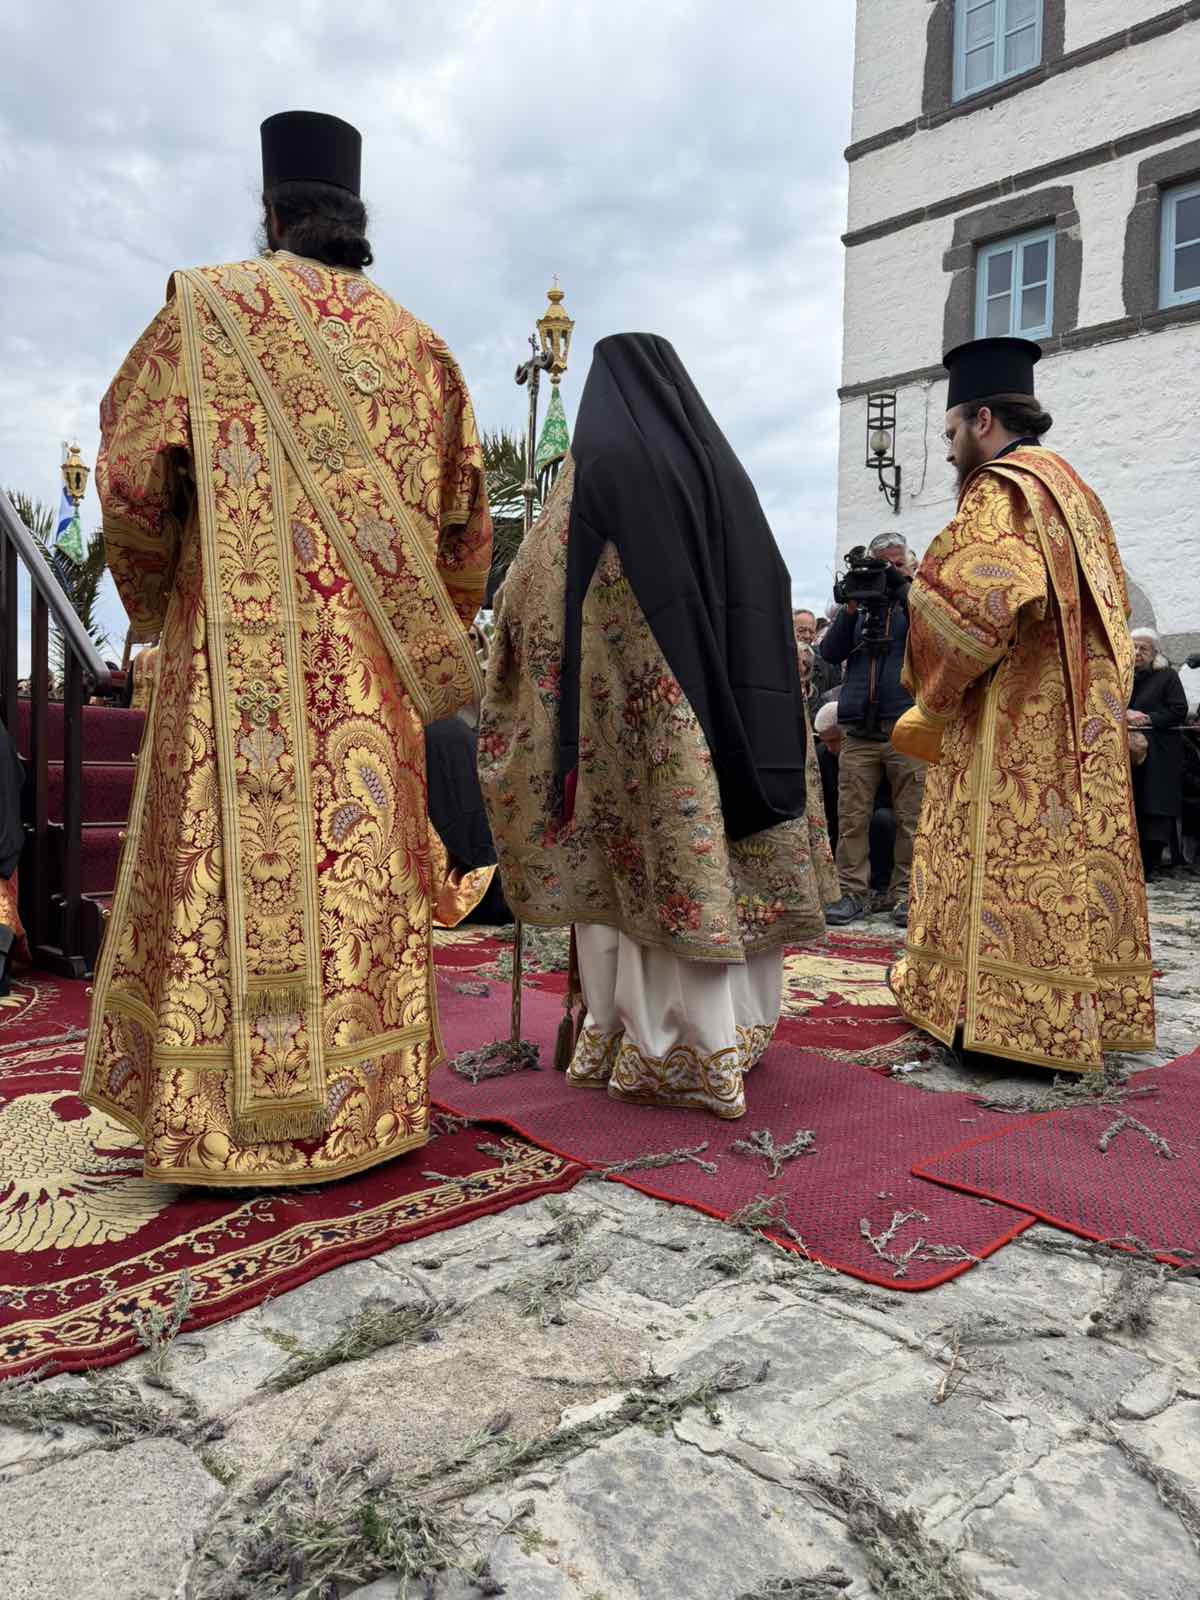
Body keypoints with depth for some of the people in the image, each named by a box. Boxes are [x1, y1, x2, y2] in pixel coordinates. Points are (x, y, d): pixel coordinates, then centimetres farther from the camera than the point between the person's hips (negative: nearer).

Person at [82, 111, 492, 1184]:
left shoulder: (210, 307, 5)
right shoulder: (419, 347, 13)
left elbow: (131, 470, 2)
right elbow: (464, 521, 13)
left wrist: (151, 598, 17)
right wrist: (436, 643, 23)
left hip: (240, 657, -2)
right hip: (371, 672, 3)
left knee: (235, 862, -1)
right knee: (363, 863, 5)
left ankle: (224, 1123, 2)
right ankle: (363, 1107, 11)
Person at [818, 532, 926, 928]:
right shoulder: (857, 603, 18)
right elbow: (829, 653, 8)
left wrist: (903, 591, -9)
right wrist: (849, 609, -3)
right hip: (858, 730, 2)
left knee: (911, 819, -2)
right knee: (852, 817, -2)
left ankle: (905, 893, 5)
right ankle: (853, 891, 4)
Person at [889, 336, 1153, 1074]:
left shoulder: (1000, 491, -9)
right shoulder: (1072, 490, 19)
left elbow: (967, 606, -21)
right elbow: (1110, 612, 21)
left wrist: (933, 702, -6)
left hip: (1014, 723, -9)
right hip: (1079, 720, 9)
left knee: (1010, 863, -5)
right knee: (1073, 858, 10)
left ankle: (1007, 1014, -1)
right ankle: (1091, 1012, 16)